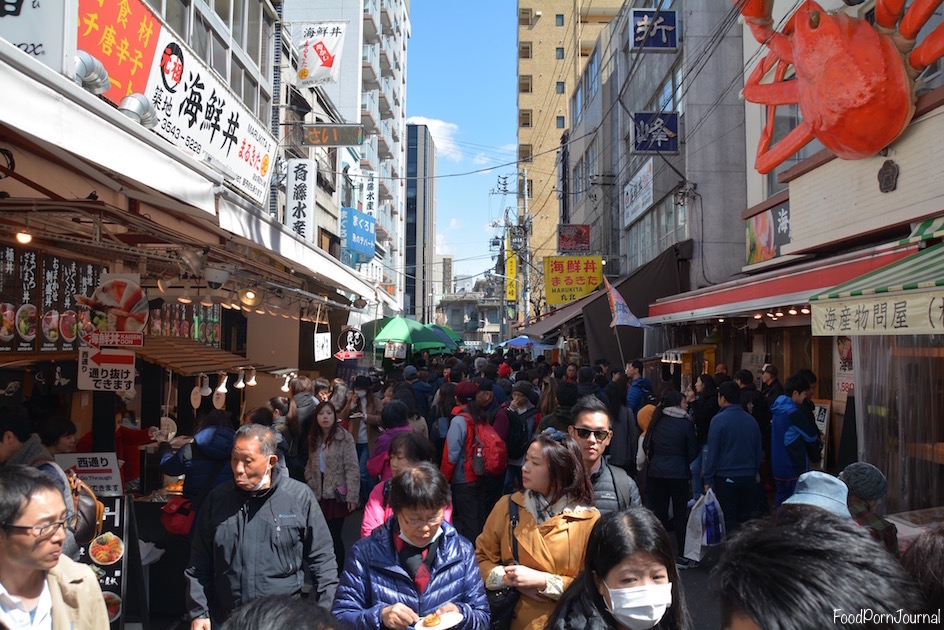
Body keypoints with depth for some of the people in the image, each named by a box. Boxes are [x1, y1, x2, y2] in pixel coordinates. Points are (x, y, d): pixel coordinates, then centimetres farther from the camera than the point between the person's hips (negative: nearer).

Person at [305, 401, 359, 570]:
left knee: (334, 536, -4)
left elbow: (352, 469, -12)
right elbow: (311, 467, 15)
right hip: (319, 495, 5)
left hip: (337, 495, -5)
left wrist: (352, 496, -16)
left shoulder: (344, 437, -9)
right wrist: (310, 489, 4)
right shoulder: (314, 438, 9)